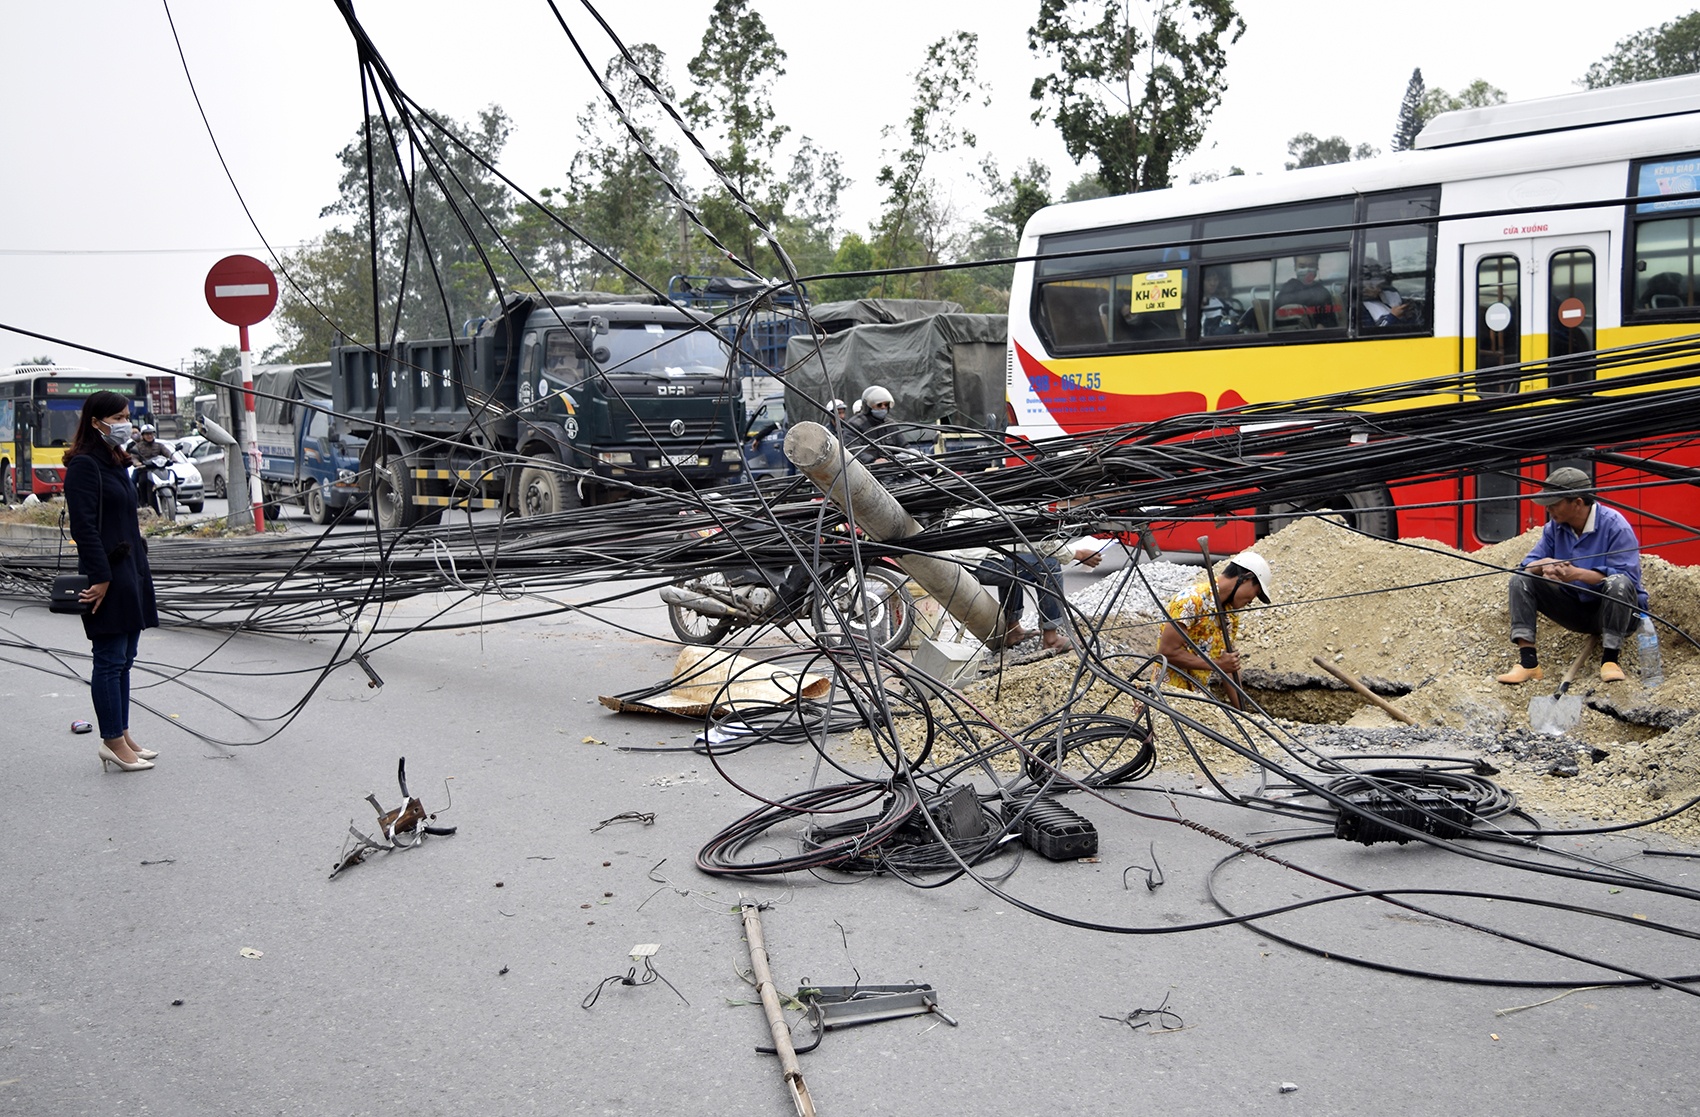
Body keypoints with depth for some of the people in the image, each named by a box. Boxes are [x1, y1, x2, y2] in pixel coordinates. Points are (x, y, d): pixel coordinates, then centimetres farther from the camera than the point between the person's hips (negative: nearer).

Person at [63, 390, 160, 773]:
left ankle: (121, 737, 18)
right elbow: (83, 526, -17)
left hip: (131, 570, 9)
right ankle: (113, 742, 1)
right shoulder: (84, 465, -11)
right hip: (107, 575, -9)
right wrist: (100, 577, -21)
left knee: (123, 659, 12)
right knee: (110, 659, -4)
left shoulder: (115, 462, 17)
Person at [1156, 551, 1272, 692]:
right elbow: (1167, 652, -21)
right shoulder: (1193, 600, -17)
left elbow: (1230, 667, 14)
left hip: (1201, 695, 7)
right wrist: (1217, 664, -16)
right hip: (1171, 692, -7)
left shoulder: (1232, 613, 9)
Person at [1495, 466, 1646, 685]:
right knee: (1520, 580, -10)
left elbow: (1628, 576, -27)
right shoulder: (1554, 527, -1)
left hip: (1611, 610, -5)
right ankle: (1527, 661, -21)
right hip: (1574, 608, 6)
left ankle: (1609, 659, -25)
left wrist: (1578, 574, -36)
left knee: (1618, 583, -37)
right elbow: (1527, 565, -1)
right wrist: (1543, 565, -26)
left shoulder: (1615, 526, -19)